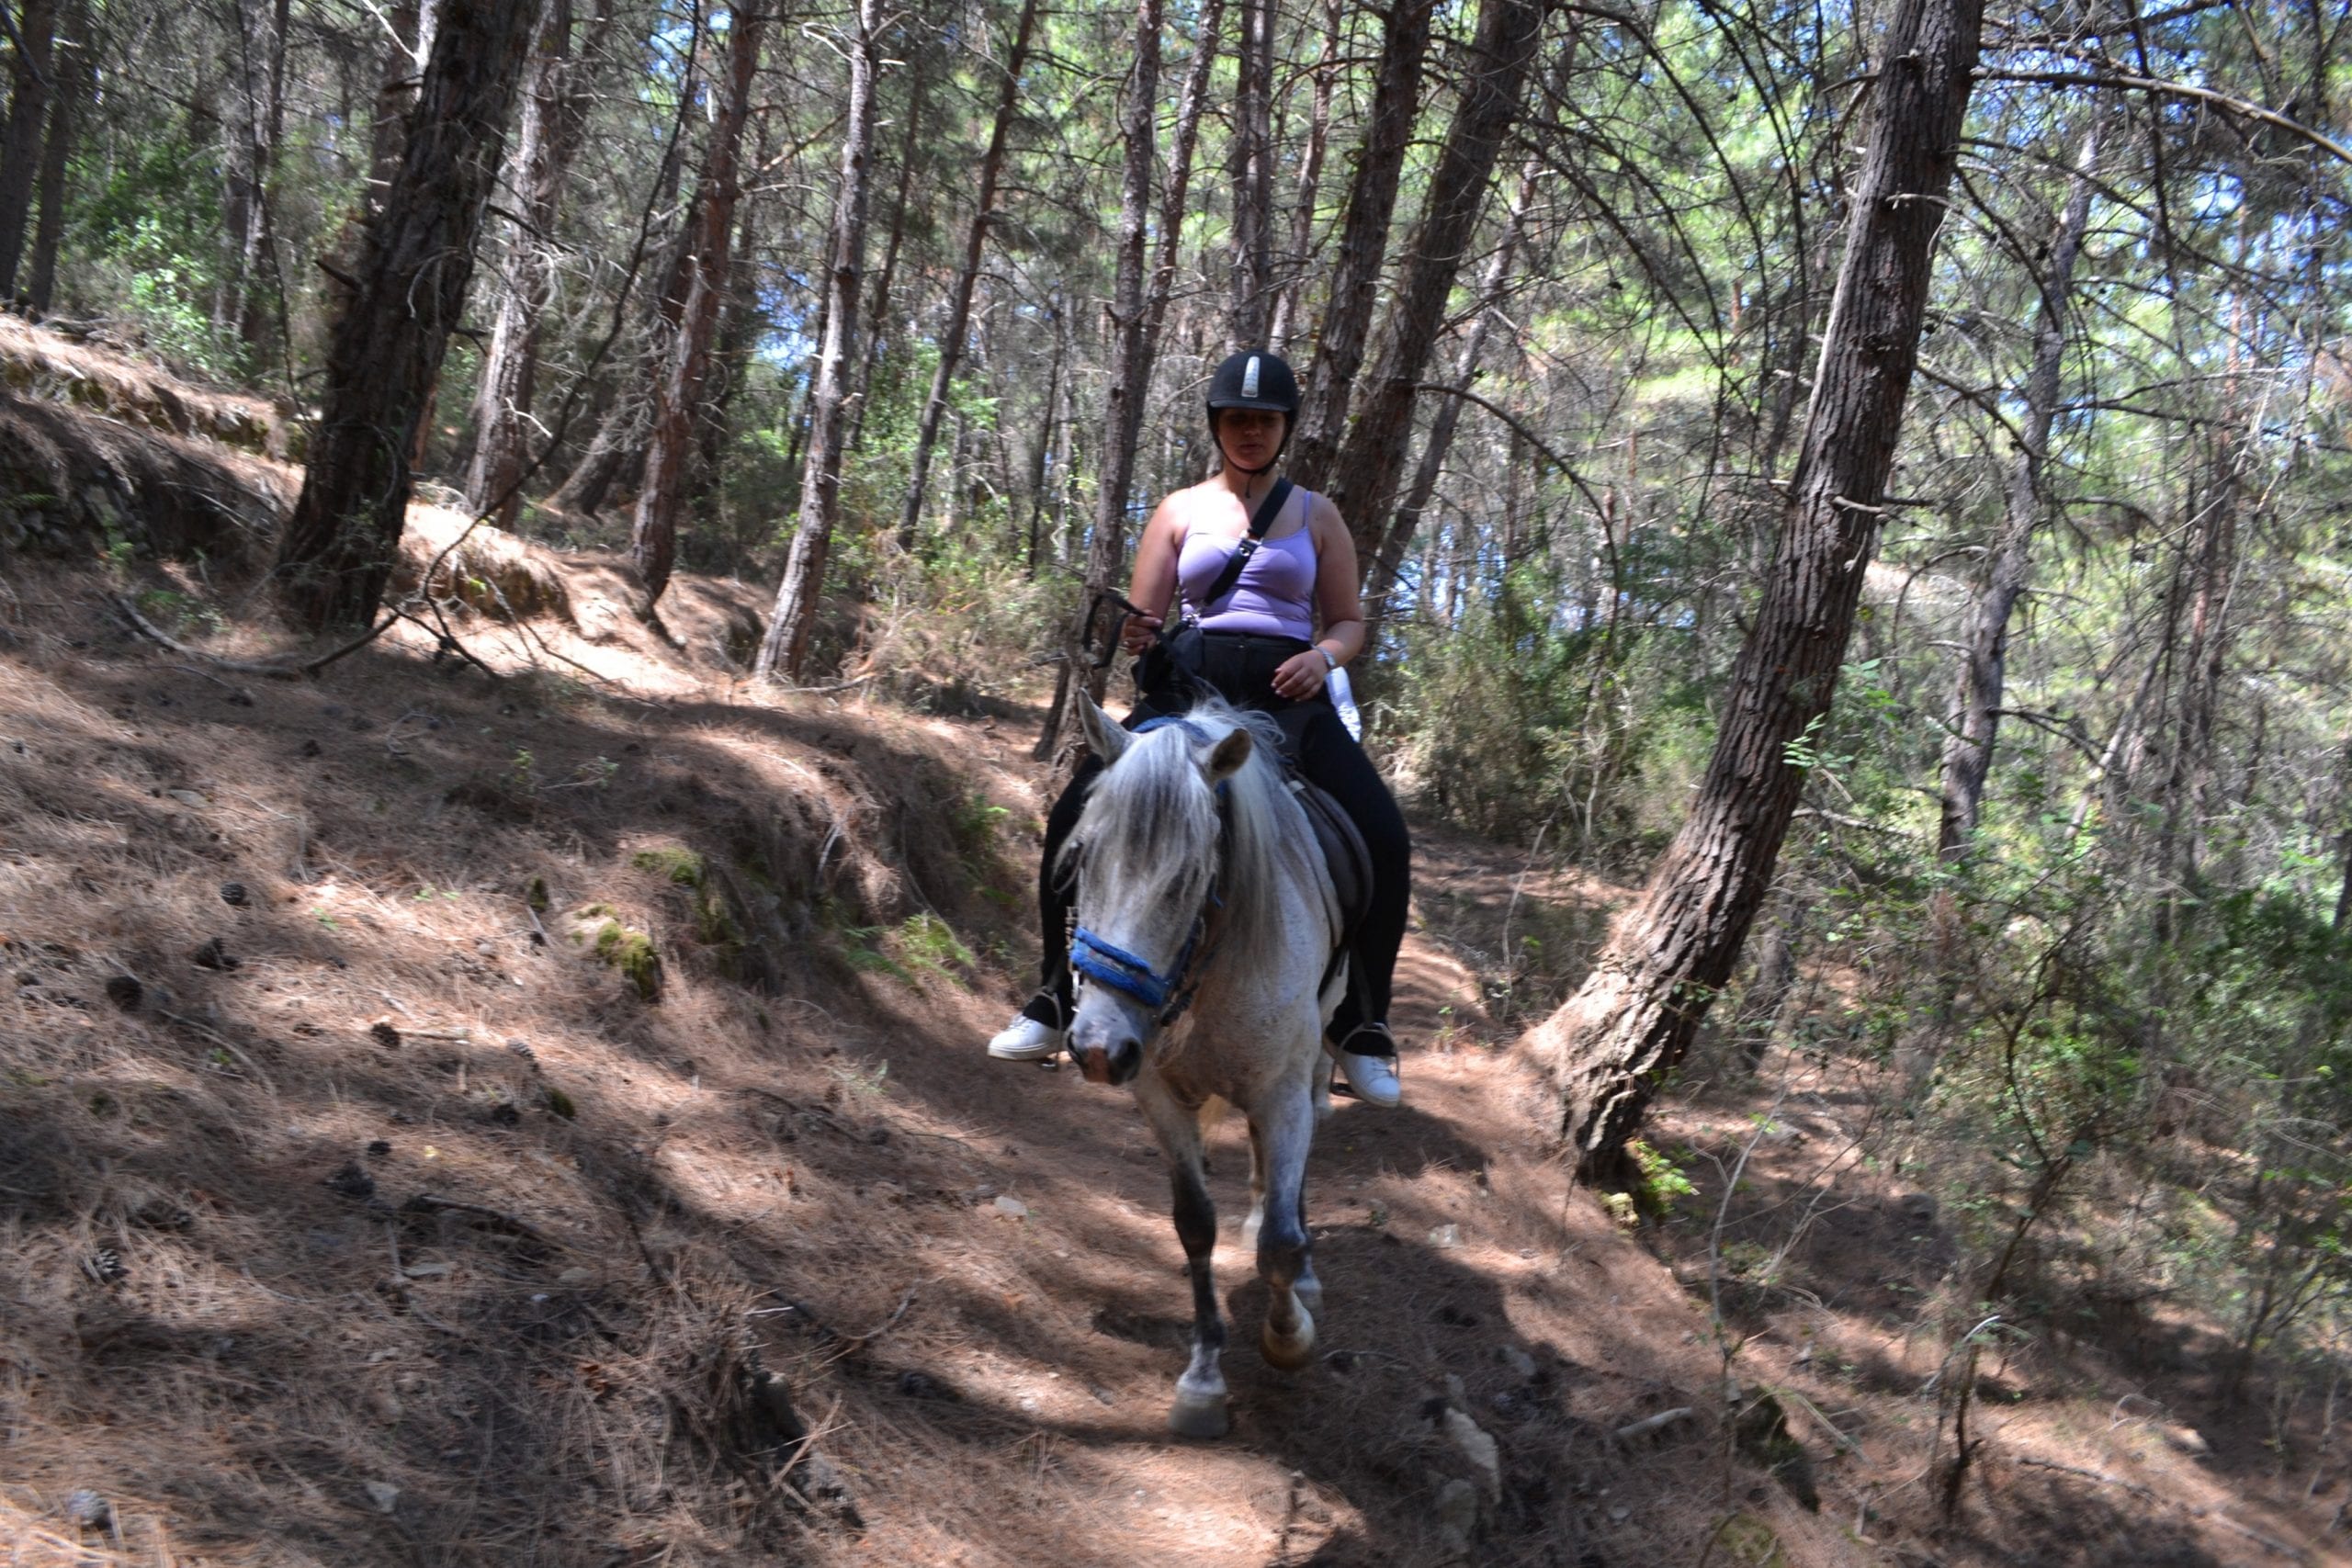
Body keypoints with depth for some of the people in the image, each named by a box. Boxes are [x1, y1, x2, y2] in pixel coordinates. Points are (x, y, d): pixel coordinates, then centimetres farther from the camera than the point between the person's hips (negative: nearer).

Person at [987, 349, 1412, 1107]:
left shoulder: (1316, 515, 14)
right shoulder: (1181, 511, 14)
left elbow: (1350, 621, 14)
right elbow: (1144, 621, 11)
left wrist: (1321, 656, -8)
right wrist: (1136, 637, -14)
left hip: (1288, 696, 0)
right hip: (1190, 685, 0)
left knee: (1384, 840, -21)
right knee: (1077, 814, -21)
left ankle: (1361, 1025, -5)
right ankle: (1055, 998, -5)